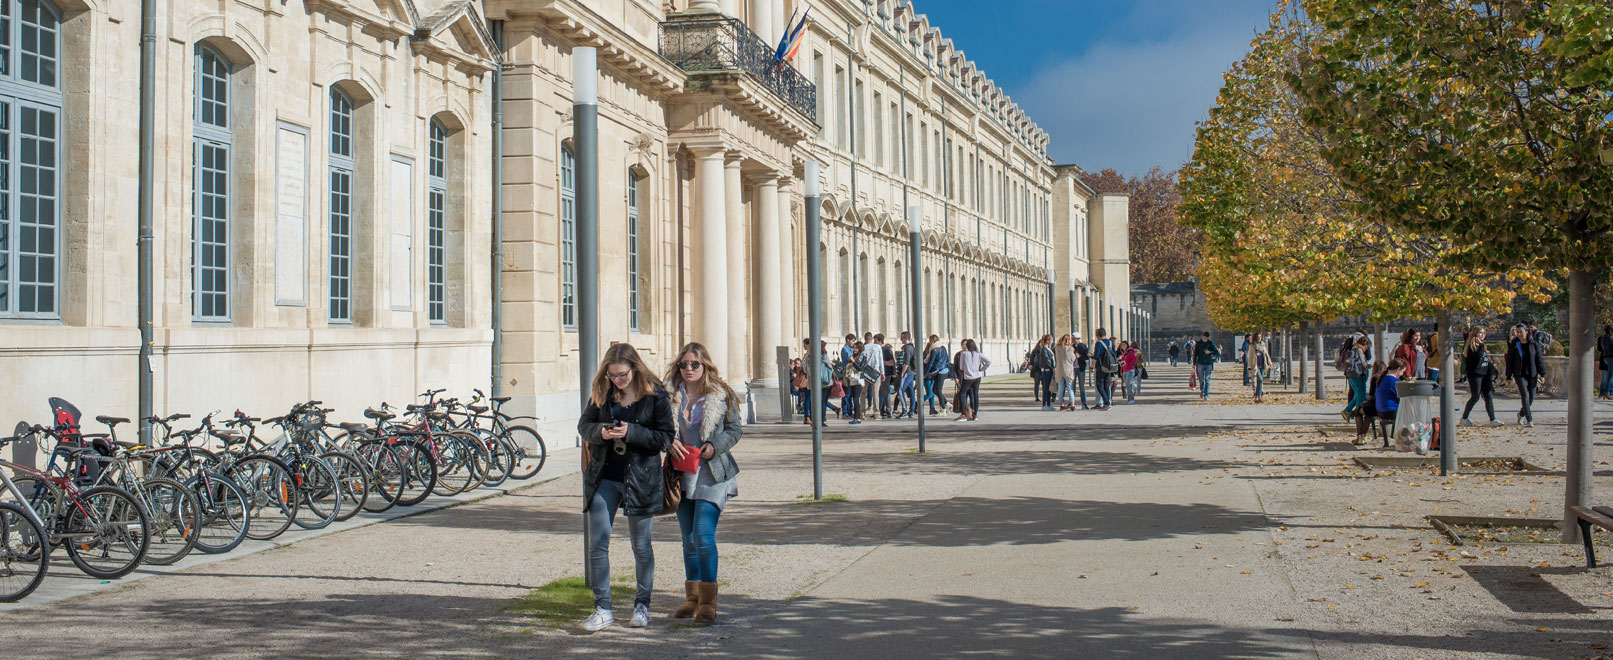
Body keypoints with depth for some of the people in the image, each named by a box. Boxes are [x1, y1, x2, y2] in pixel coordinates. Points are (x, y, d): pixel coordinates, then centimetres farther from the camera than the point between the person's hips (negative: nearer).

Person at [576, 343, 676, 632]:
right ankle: (602, 609, 7)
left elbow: (666, 437, -8)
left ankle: (642, 605, 23)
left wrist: (631, 432, -20)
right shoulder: (601, 392, 3)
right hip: (604, 477, 3)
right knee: (597, 543, -1)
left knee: (641, 546, 7)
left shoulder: (655, 394, -7)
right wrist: (600, 432, -12)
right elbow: (584, 424, 10)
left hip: (640, 478, -3)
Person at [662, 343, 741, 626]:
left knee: (703, 534, -13)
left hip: (712, 473, -4)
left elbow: (734, 429, 2)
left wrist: (714, 446, -15)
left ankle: (708, 601, -4)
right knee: (688, 538, 11)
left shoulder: (721, 395, -3)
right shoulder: (673, 395, 4)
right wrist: (670, 443, -14)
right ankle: (693, 598, 23)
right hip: (682, 472, 4)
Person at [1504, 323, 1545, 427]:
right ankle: (1529, 420, -14)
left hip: (1532, 375, 2)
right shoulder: (1513, 345, 0)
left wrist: (1542, 374, -1)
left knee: (1531, 397, 6)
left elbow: (1539, 360, 5)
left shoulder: (1534, 345, 2)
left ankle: (1521, 414, 31)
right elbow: (1509, 361, 4)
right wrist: (1509, 376, 3)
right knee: (1525, 396, -14)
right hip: (1520, 375, -2)